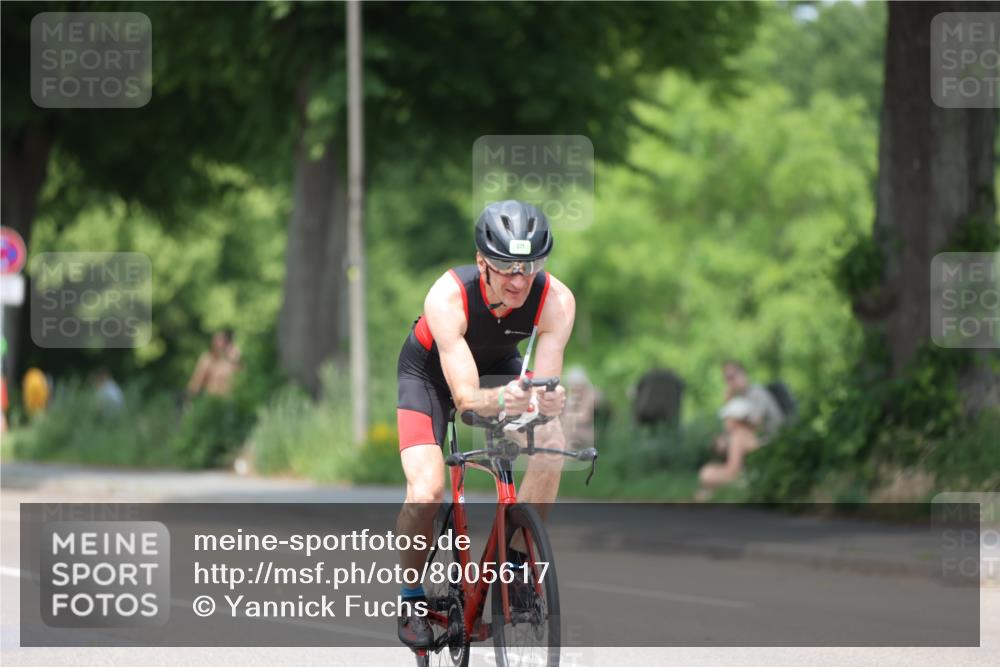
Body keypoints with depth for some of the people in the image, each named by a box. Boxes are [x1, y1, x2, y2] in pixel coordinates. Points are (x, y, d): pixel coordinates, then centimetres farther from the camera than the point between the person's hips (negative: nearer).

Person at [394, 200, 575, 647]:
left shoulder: (555, 300, -31)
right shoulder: (448, 297, -39)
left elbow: (543, 386, -33)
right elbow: (465, 395, -43)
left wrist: (550, 401, -57)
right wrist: (501, 400, -64)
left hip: (498, 367, 3)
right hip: (429, 371, -3)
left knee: (552, 443, -25)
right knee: (426, 493, -23)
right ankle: (411, 597, 3)